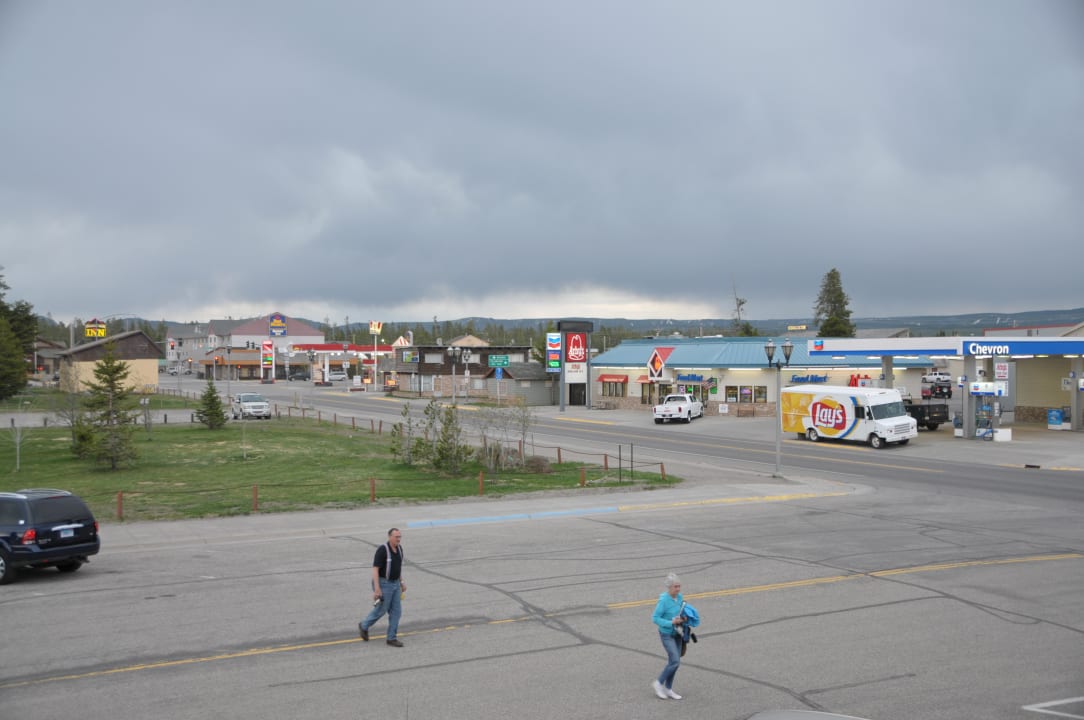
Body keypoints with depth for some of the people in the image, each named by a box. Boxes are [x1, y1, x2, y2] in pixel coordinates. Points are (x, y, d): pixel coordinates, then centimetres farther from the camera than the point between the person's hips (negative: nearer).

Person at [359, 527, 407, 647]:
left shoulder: (399, 548, 2)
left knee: (396, 611, 3)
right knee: (381, 610, 6)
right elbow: (375, 569, -21)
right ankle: (364, 626, 32)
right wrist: (377, 588, -24)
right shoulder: (382, 550, -22)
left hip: (395, 584, 7)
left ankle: (391, 638, 10)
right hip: (383, 584, -7)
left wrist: (401, 582, 15)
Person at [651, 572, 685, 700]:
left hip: (677, 634, 7)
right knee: (675, 661, -11)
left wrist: (683, 619, -6)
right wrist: (671, 623, -25)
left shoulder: (680, 597, -2)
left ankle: (668, 689, 24)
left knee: (674, 661, 11)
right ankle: (658, 683, 8)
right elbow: (655, 618, -18)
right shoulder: (663, 600, -22)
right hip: (667, 634, -7)